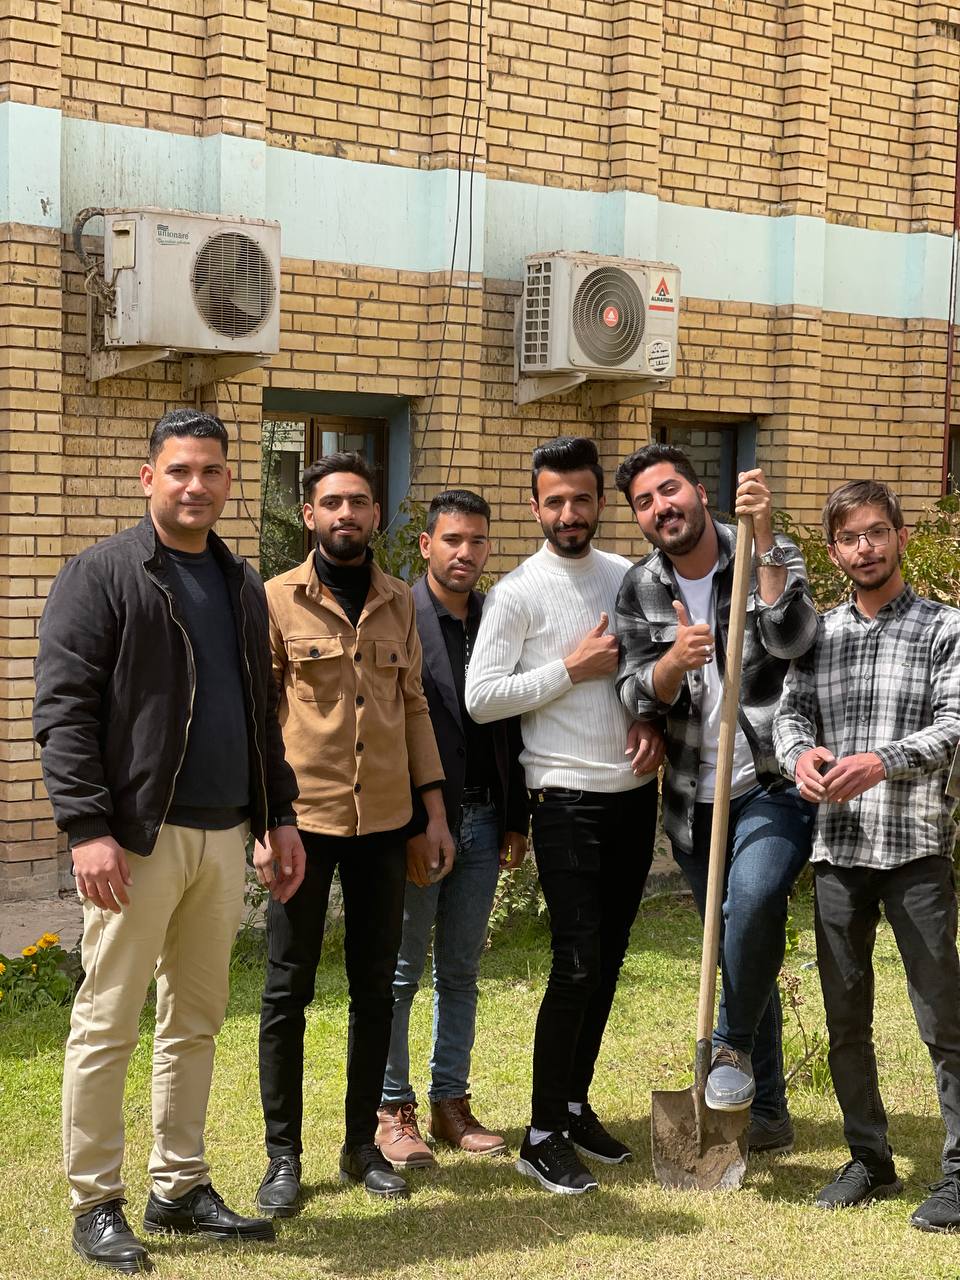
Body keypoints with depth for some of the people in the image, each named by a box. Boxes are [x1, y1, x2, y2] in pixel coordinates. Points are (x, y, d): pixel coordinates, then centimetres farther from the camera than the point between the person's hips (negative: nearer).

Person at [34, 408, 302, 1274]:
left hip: (224, 837, 6)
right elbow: (62, 709, -11)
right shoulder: (101, 576, -5)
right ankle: (96, 1204, 12)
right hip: (139, 836, -6)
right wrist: (88, 827, -18)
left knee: (196, 1022, 13)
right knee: (108, 1024, 1)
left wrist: (279, 814, 15)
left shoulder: (243, 586, 15)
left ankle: (181, 1189, 24)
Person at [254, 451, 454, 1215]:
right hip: (305, 819, -4)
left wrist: (435, 812, 9)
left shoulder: (399, 603, 9)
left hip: (385, 820, 4)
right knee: (288, 989, 4)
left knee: (376, 987, 10)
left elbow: (413, 707, 13)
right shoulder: (276, 601, -3)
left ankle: (362, 1144, 23)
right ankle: (284, 1155, 15)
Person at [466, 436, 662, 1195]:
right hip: (567, 798, -6)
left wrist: (655, 723, -1)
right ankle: (543, 1137, 1)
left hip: (634, 792, 6)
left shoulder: (628, 577, 8)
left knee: (608, 960, 12)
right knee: (577, 964, -9)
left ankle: (576, 1105, 27)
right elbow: (480, 698, -15)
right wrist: (572, 669, -16)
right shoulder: (519, 593, -8)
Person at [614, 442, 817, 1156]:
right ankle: (767, 1112, 26)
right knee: (737, 953, 12)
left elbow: (791, 638, -23)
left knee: (754, 895, -32)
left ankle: (734, 1045, -10)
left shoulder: (769, 558, -5)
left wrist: (763, 533, -28)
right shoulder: (640, 590, 4)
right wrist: (676, 660, -25)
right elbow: (639, 695, -3)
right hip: (695, 798, 4)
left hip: (772, 784, -4)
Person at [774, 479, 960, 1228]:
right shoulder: (819, 635, 14)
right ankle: (870, 1160, 24)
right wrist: (800, 754, -17)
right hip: (837, 847, 4)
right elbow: (791, 712, 6)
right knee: (845, 1017, 11)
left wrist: (883, 760, -26)